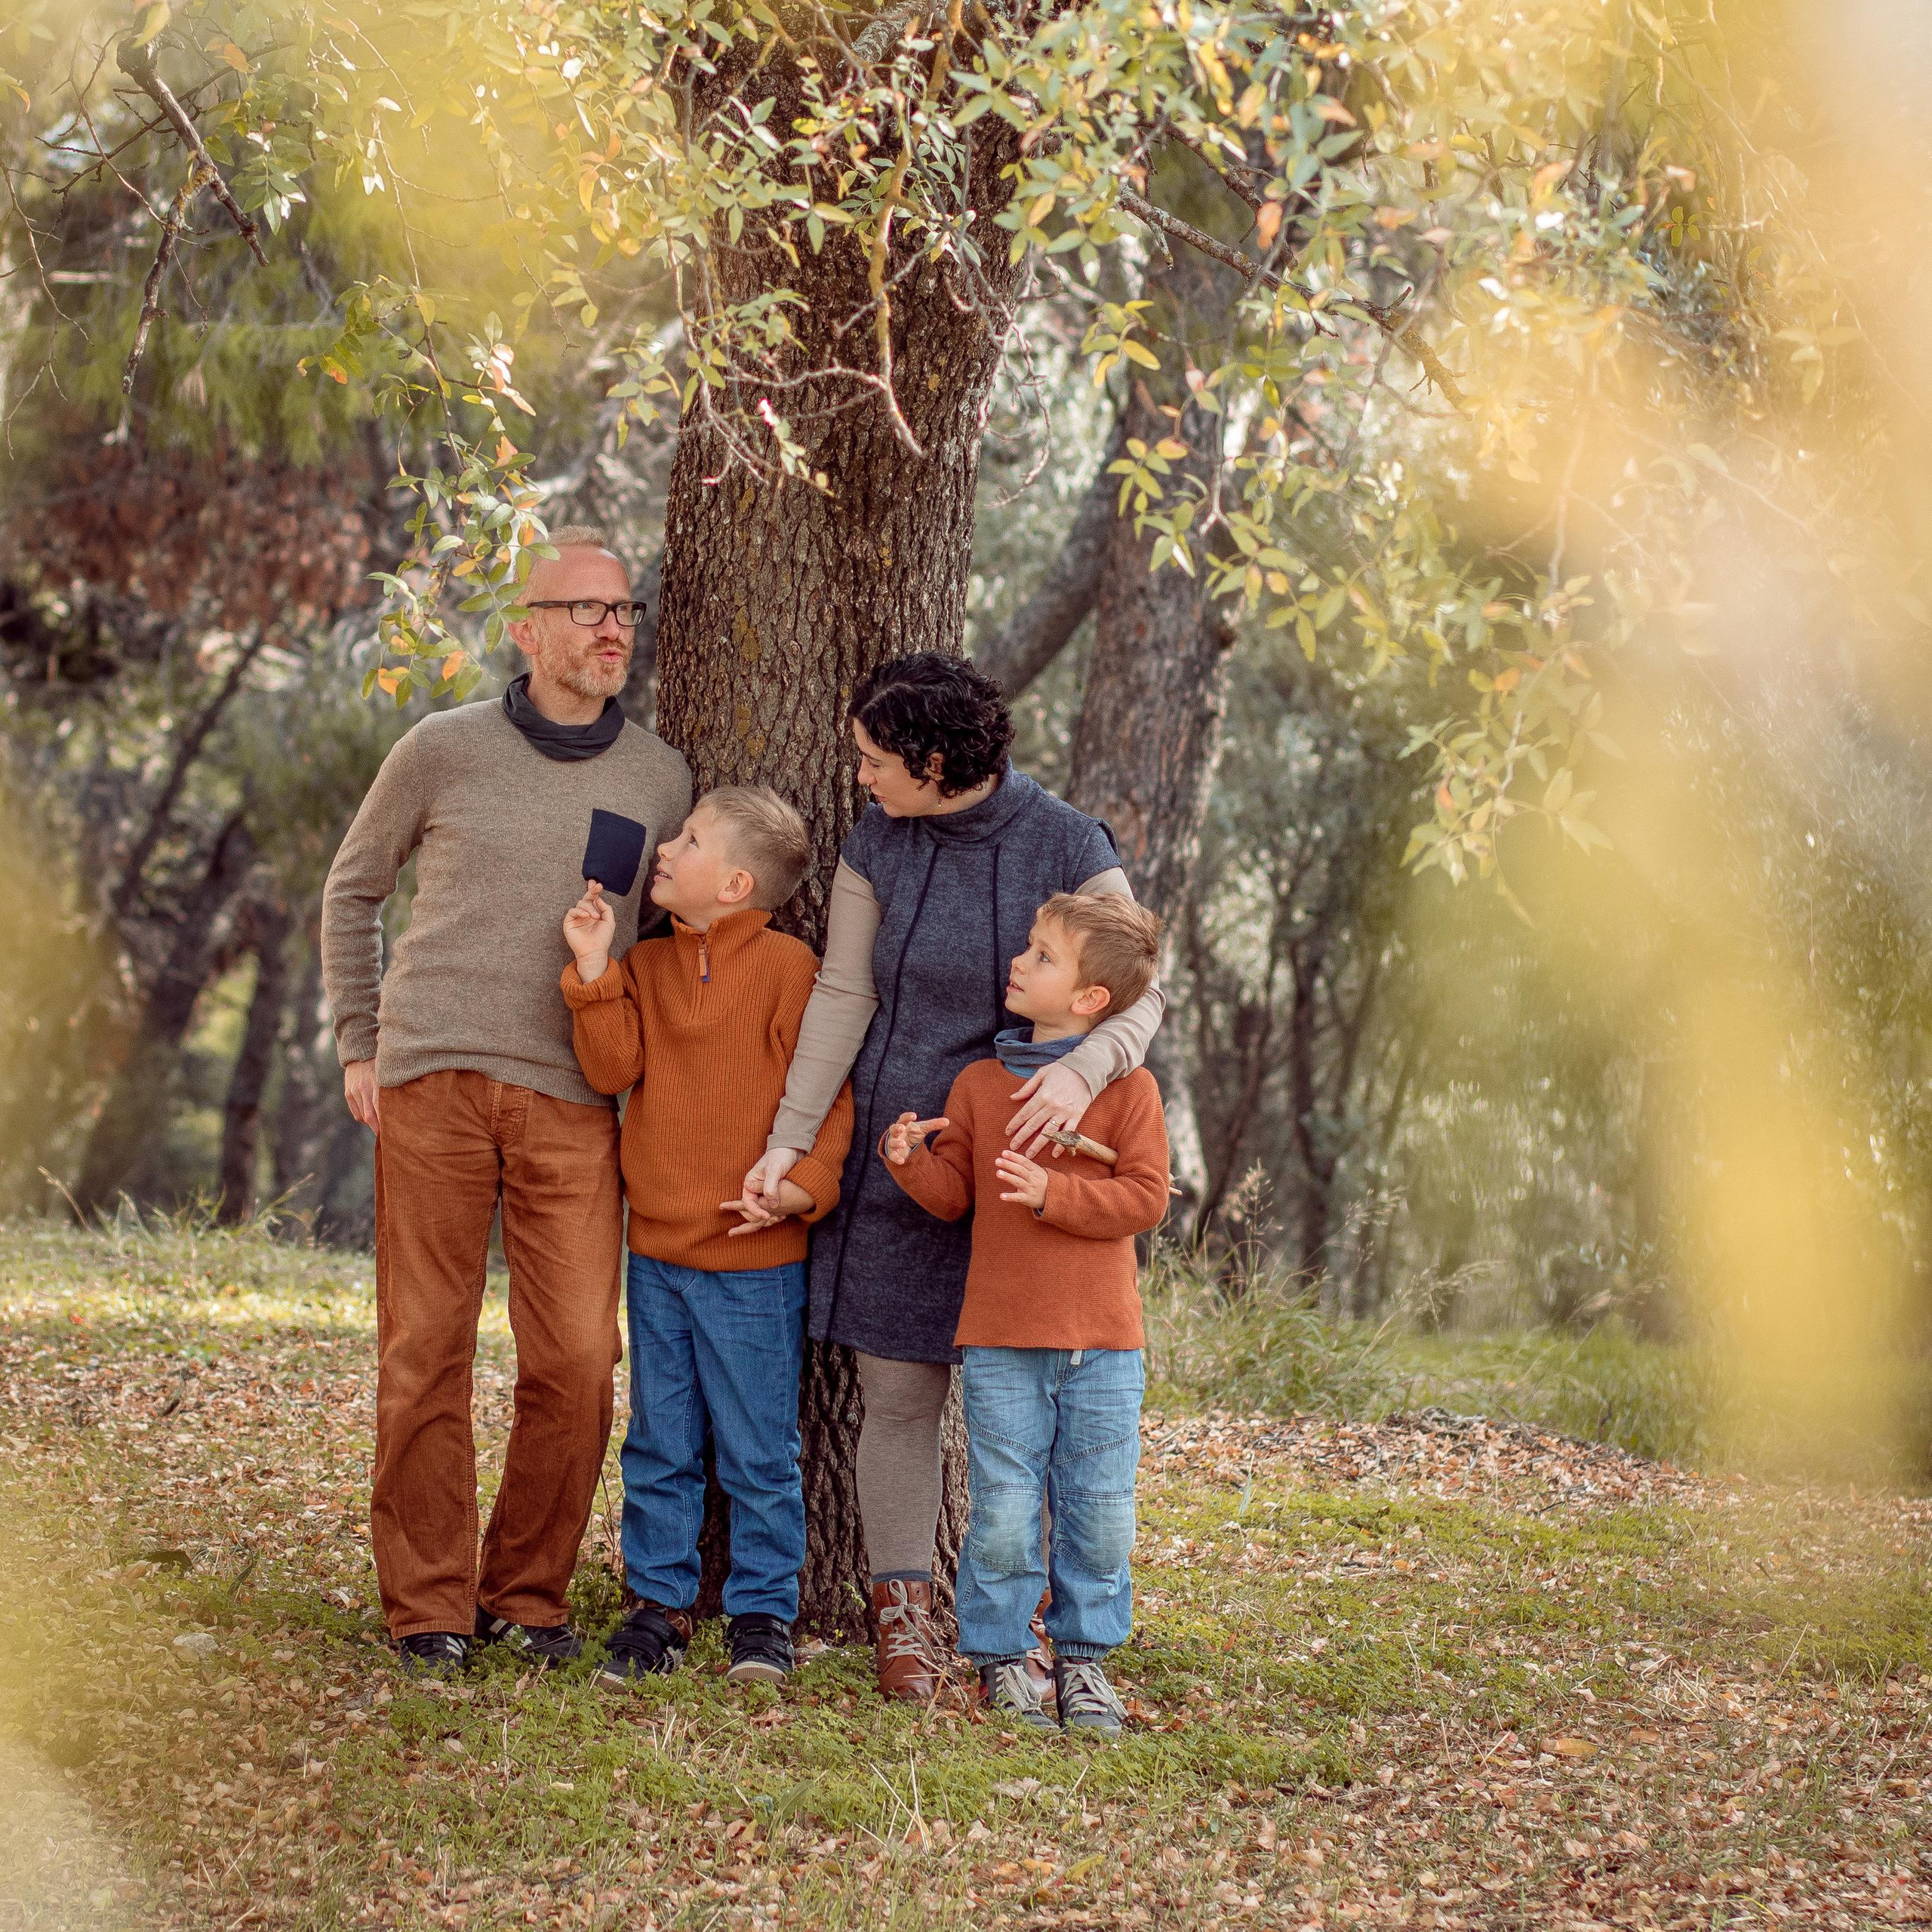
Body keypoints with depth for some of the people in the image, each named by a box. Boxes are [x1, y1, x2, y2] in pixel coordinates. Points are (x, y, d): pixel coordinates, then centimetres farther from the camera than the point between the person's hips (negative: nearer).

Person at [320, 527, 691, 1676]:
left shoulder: (664, 781, 8)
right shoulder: (445, 751, 4)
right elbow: (352, 892, 15)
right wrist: (360, 1044, 9)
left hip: (571, 1104, 1)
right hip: (431, 1085, -1)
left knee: (577, 1362, -4)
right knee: (425, 1354, 0)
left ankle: (529, 1592, 12)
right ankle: (428, 1603, 8)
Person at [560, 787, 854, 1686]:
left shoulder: (787, 966, -9)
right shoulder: (647, 965, 9)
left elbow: (827, 1089, -8)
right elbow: (614, 1068, -2)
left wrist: (806, 1181, -19)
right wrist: (594, 969, -10)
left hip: (753, 1259, -5)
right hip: (655, 1250, 5)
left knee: (757, 1451, 3)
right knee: (660, 1446, 12)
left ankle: (761, 1612, 13)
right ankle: (659, 1602, 20)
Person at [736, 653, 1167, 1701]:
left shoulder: (1067, 848, -7)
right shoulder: (876, 846, 2)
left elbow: (1141, 994, -8)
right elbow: (841, 998, 3)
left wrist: (1084, 1067, -28)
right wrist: (789, 1138, -2)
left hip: (1016, 1156, -2)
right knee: (896, 1389, 2)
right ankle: (903, 1612, 11)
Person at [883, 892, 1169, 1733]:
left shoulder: (1127, 1087, -2)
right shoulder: (979, 1083, 7)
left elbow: (1145, 1198, -8)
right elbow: (954, 1194, 10)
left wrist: (1052, 1193, -19)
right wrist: (911, 1158, -10)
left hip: (1101, 1346, -1)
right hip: (999, 1344, 1)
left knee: (1100, 1513, 5)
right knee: (1004, 1513, 1)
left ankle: (1083, 1655, 19)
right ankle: (1001, 1658, 13)